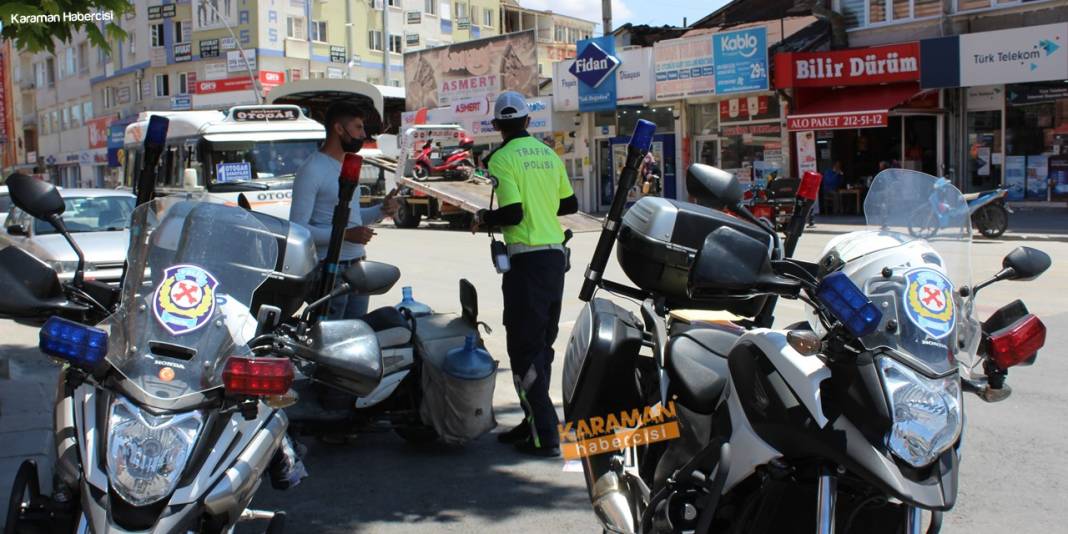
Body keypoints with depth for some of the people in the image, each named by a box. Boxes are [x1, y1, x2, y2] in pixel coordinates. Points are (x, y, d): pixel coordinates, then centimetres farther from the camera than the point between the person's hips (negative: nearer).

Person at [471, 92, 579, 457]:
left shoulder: (502, 159, -10)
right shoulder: (549, 155, 11)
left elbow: (512, 214, -18)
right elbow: (570, 205, 17)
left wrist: (484, 218, 0)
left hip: (526, 259, -7)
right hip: (555, 255, 8)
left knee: (524, 348, -3)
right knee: (541, 344, 16)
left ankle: (544, 436, -4)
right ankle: (536, 421, 24)